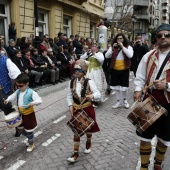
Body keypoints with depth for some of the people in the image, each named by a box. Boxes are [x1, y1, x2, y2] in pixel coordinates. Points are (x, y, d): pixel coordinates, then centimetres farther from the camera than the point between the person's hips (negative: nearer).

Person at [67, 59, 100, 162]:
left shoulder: (89, 82, -14)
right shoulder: (72, 82, -4)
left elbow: (98, 94, -15)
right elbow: (69, 96, 6)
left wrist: (92, 96, -36)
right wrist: (70, 106, -7)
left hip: (87, 109, -2)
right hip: (76, 109, 2)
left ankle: (88, 143, 48)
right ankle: (76, 153, 15)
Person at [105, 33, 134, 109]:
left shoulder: (128, 47, -1)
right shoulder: (112, 47, 6)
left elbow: (130, 55, -19)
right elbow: (106, 56, -2)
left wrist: (122, 47, -18)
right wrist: (112, 49, -14)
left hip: (124, 70, -3)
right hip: (115, 69, 3)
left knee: (124, 86, 1)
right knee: (116, 86, 11)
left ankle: (125, 100, 27)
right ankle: (119, 101, 24)